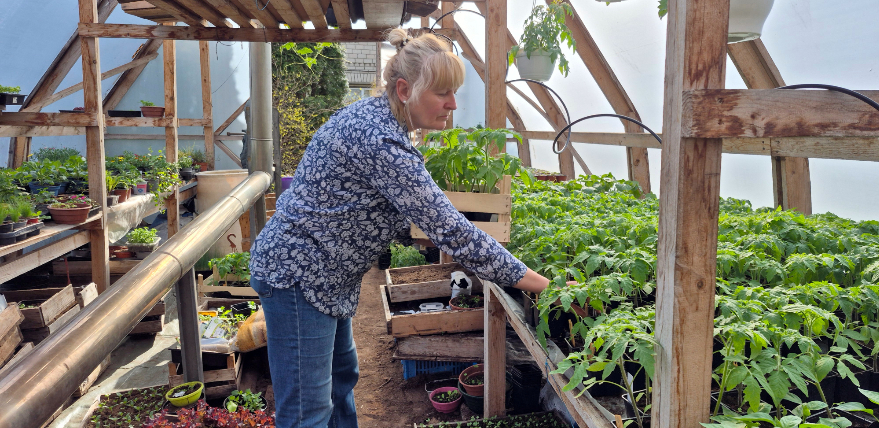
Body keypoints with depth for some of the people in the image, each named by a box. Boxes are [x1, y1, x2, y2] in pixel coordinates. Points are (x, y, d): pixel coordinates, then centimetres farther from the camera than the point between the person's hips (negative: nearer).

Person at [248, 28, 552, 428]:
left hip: (325, 276, 11)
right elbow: (448, 227, -29)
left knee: (341, 376, 22)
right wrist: (533, 281, -24)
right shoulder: (379, 141, -28)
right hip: (298, 276, -11)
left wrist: (417, 236, 6)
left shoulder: (370, 115, 3)